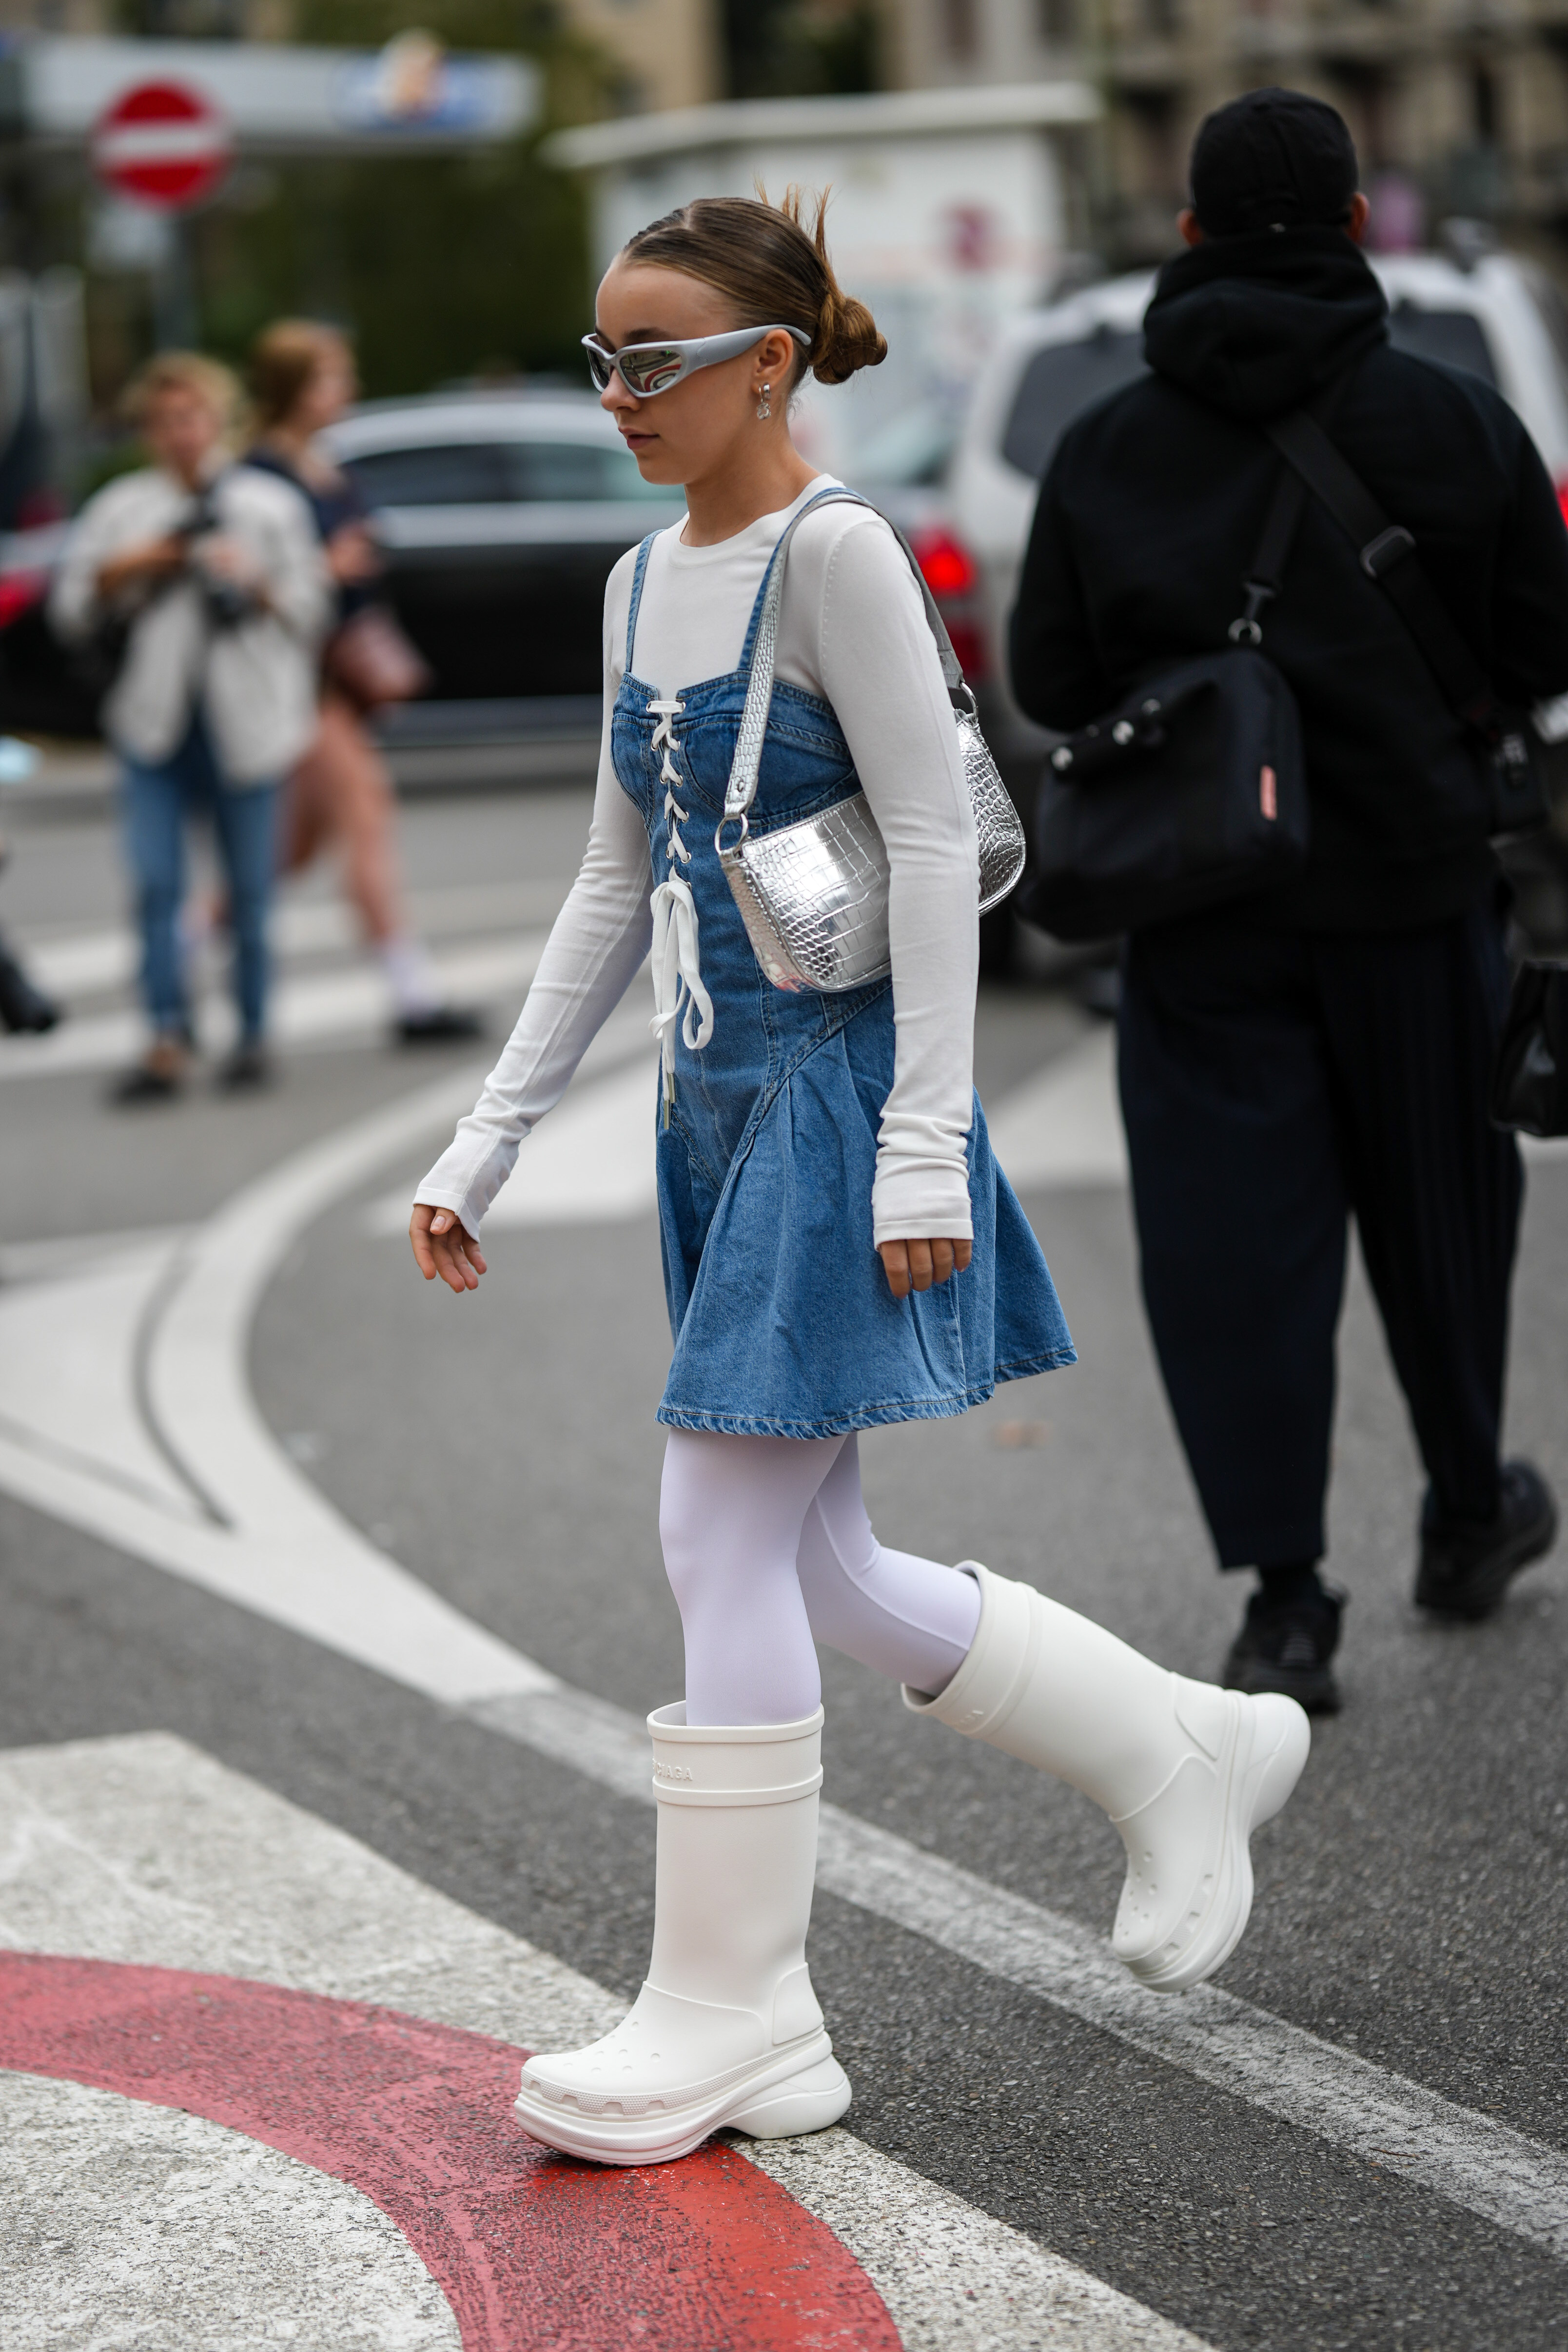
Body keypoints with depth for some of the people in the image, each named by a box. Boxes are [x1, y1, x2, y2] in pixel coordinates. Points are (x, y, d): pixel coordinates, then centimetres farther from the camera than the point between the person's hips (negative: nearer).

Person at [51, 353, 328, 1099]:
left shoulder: (271, 506, 8)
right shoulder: (121, 508, 10)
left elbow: (307, 612, 8)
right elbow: (70, 611, 11)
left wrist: (254, 582, -10)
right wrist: (126, 570, -5)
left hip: (243, 722, -1)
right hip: (156, 724, 1)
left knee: (249, 891, 3)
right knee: (156, 885, -9)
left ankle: (252, 1037, 14)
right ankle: (168, 1042, -9)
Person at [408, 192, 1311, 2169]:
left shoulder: (833, 553, -10)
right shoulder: (643, 584, 14)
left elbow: (936, 841, -13)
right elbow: (615, 887, 18)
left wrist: (924, 1147, -19)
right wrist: (486, 1143, 15)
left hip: (836, 1090, -8)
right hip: (716, 1106, 9)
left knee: (728, 1539, -8)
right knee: (812, 1570, 10)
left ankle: (730, 2017, 2)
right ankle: (1184, 1750, 27)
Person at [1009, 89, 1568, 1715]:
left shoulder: (1105, 450, -3)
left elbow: (1052, 686, 1)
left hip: (1201, 909, 0)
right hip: (1413, 888, 0)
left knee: (1235, 1242, 3)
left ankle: (1282, 1602, -2)